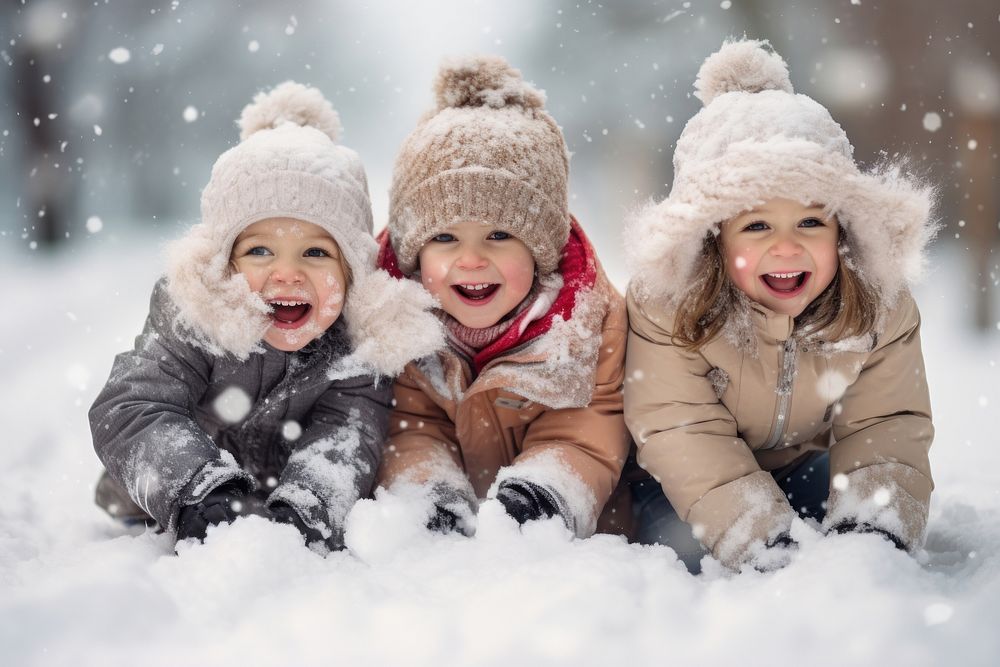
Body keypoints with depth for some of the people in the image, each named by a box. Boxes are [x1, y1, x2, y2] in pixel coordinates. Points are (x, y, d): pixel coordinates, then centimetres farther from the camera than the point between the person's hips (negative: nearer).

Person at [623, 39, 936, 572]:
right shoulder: (667, 306, -30)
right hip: (692, 485, -3)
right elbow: (682, 433, -34)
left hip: (806, 465, 3)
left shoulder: (878, 304, -19)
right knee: (685, 548, -28)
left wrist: (873, 528, -39)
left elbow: (885, 425, -19)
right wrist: (761, 542, -44)